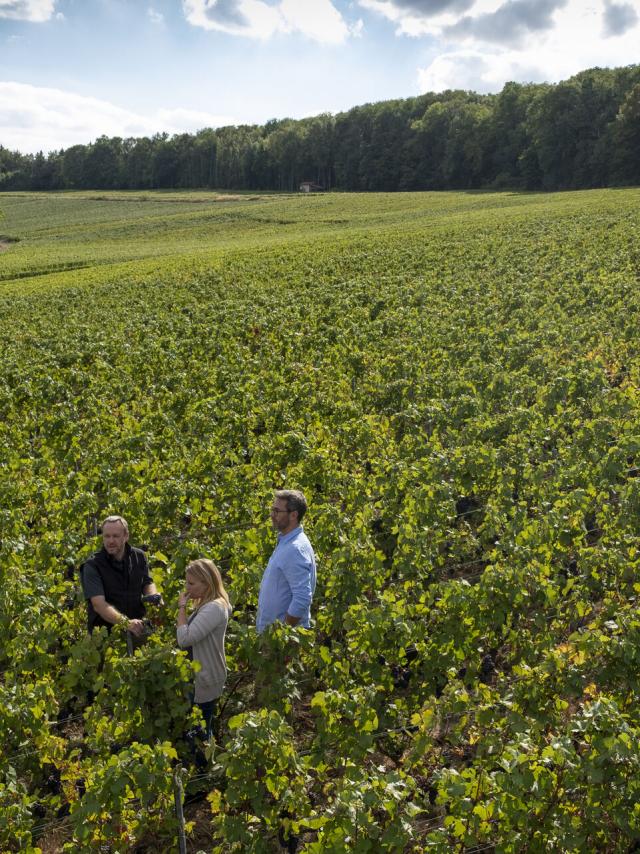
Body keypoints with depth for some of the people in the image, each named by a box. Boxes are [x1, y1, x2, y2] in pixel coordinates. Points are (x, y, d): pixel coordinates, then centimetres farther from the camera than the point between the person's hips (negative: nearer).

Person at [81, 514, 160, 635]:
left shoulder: (139, 556, 5)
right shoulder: (92, 566, -9)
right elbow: (98, 604, -20)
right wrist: (126, 622, -34)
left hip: (137, 630, 3)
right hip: (105, 633, -2)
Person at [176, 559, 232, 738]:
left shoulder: (214, 608, -26)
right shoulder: (207, 604, 7)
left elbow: (184, 639, -29)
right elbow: (191, 633, 11)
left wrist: (182, 607, -21)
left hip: (205, 680, -10)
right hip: (201, 676, 10)